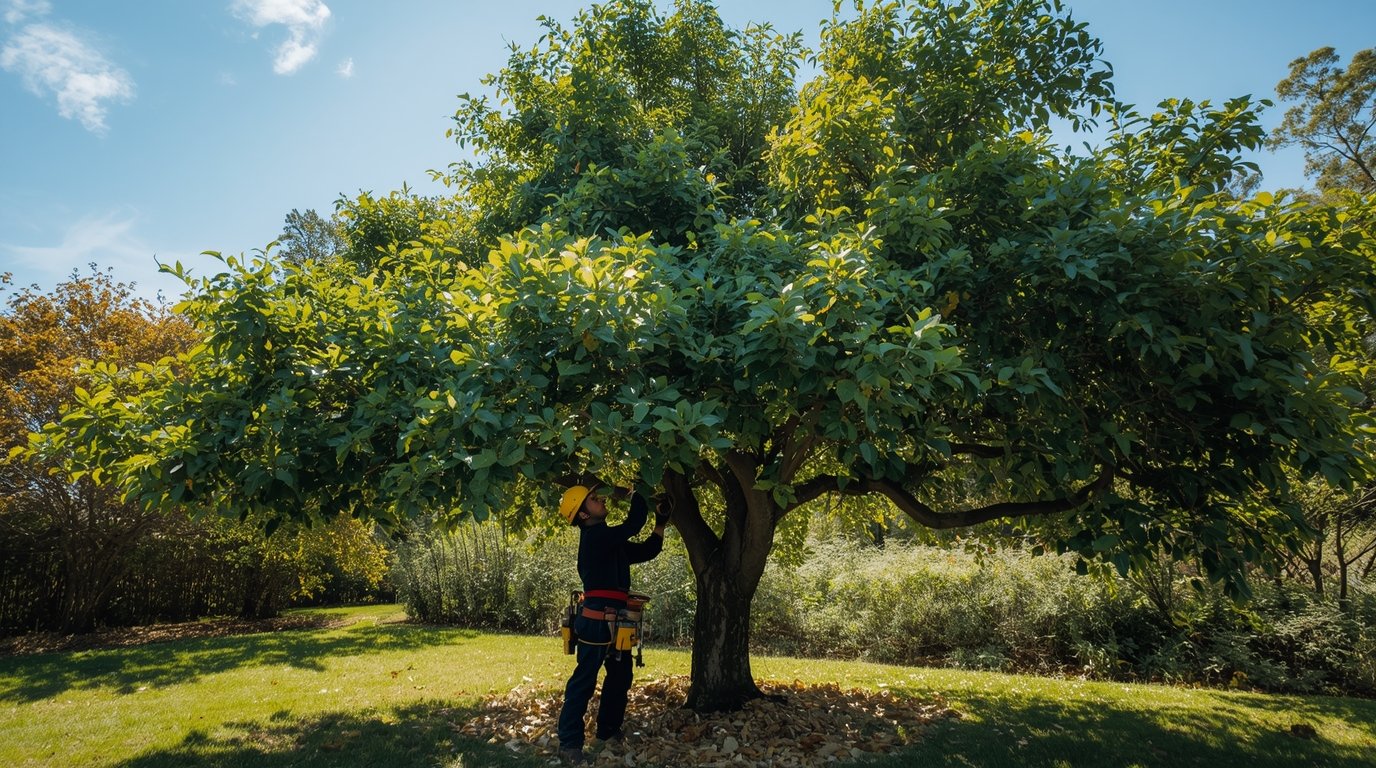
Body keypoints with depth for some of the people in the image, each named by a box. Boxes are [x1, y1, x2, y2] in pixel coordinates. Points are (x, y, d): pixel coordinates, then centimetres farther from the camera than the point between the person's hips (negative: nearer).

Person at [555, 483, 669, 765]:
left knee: (621, 676, 19)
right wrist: (637, 492, -9)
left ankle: (608, 730, 33)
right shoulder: (595, 537, -15)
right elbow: (633, 525, -22)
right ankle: (569, 742, 2)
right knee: (584, 680, -5)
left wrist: (661, 522, 12)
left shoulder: (610, 541, 16)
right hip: (597, 620, -10)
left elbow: (647, 551, 21)